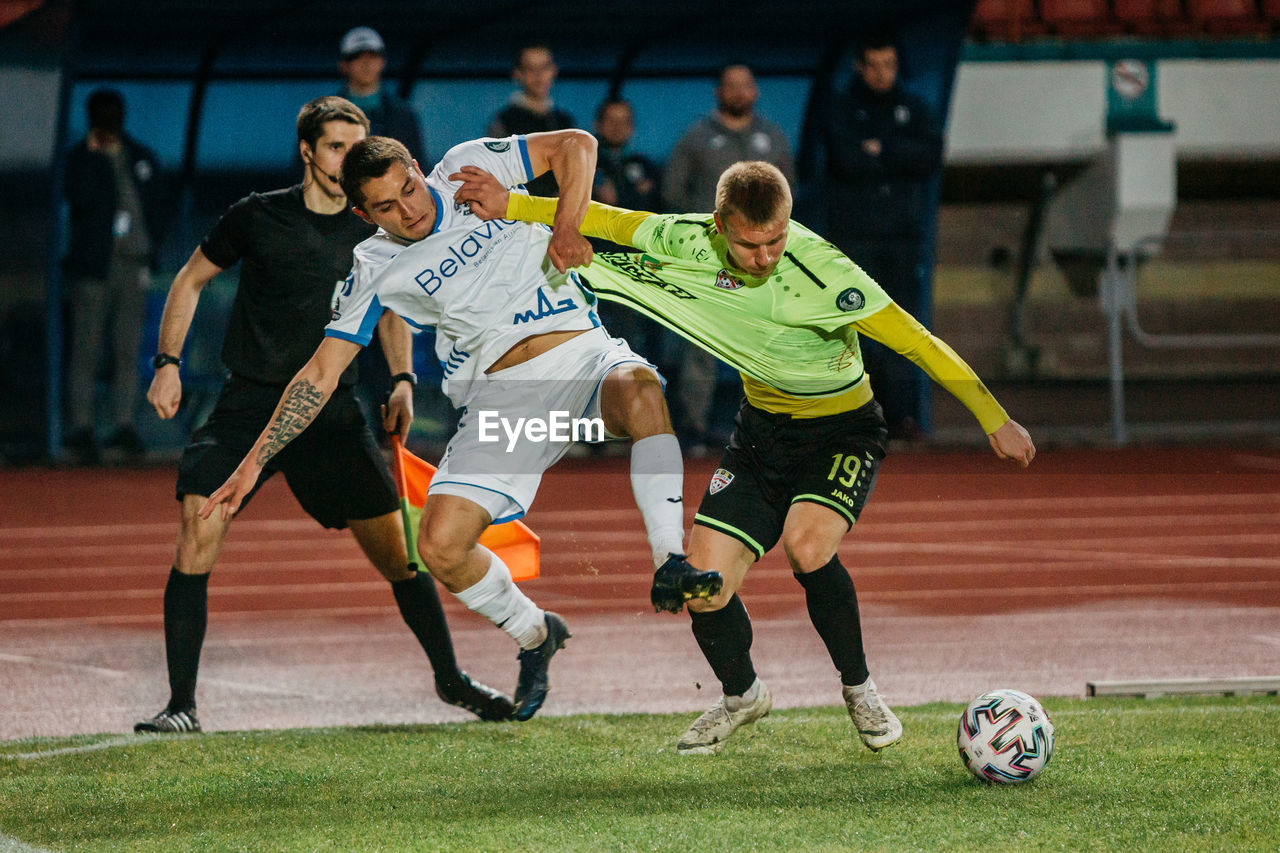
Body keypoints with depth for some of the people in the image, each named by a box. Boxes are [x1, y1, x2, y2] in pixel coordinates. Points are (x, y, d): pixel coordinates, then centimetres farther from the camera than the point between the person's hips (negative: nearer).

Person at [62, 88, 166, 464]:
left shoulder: (142, 158, 15)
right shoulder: (80, 158, 2)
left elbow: (156, 207, 19)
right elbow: (80, 198, -15)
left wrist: (149, 252, 6)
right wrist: (93, 153, -17)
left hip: (133, 264, 4)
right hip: (92, 264, -4)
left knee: (128, 349, 3)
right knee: (86, 348, -6)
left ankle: (124, 427, 5)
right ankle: (80, 429, -5)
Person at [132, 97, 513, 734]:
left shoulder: (374, 232, 2)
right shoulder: (257, 217, -4)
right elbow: (191, 279, 9)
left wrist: (401, 380, 6)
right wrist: (168, 362, 0)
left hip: (331, 410, 2)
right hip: (247, 406, -2)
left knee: (396, 550, 0)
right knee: (197, 536, -17)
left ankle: (450, 678, 22)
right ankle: (182, 704, -10)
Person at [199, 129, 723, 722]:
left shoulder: (470, 169, 3)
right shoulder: (376, 271, 4)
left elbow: (575, 145, 4)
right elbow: (320, 374, 6)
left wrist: (566, 227, -13)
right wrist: (253, 464, 1)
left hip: (582, 356, -2)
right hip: (500, 400, 2)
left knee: (639, 389, -38)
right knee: (439, 546, -14)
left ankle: (669, 563, -35)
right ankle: (534, 635, 13)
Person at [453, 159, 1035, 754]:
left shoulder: (822, 272, -29)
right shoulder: (694, 240, -15)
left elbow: (916, 341, -26)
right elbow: (607, 222, 2)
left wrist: (993, 420, -26)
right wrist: (510, 206, 3)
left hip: (841, 433, -5)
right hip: (760, 431, 5)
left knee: (806, 544, -33)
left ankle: (859, 689, -7)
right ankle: (741, 695, 26)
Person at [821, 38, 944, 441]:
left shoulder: (912, 108, 14)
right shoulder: (841, 109, 5)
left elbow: (932, 158, -1)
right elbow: (847, 159, -12)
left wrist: (881, 150, -9)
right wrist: (901, 158, -6)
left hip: (903, 232, 2)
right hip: (854, 233, -2)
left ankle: (902, 415, -4)